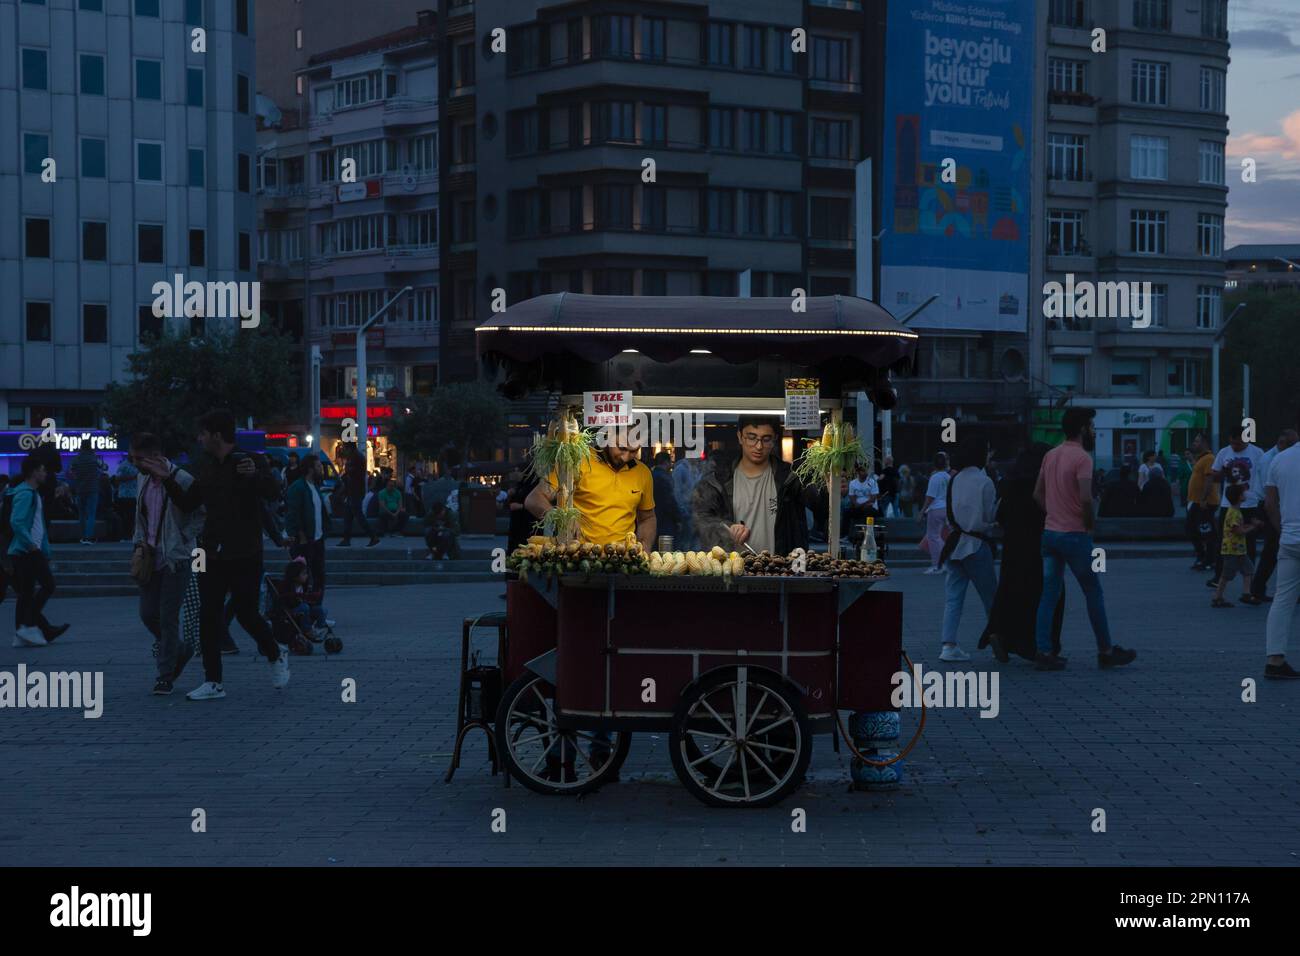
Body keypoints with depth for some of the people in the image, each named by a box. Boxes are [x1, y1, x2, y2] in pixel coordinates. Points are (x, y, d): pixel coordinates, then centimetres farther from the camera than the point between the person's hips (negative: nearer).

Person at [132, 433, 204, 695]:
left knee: (168, 618, -3)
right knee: (147, 614, 7)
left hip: (176, 558, -7)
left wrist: (180, 542, -15)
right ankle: (181, 650, 32)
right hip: (150, 556, 7)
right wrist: (139, 540, 6)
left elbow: (201, 516, -11)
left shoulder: (183, 481, -15)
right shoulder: (142, 479, 7)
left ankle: (165, 676, 7)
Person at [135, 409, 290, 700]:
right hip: (212, 554, 6)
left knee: (247, 614, 0)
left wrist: (256, 475, -41)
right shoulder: (207, 467, 11)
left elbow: (271, 492, -22)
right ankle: (213, 683, 7)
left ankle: (276, 658, 27)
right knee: (209, 617, 2)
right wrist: (168, 479, 6)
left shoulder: (251, 461, -8)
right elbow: (188, 504, 17)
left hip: (244, 555, -6)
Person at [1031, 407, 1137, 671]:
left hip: (1050, 532, 7)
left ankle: (1043, 652, 1)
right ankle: (1106, 652, 14)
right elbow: (1086, 498, -23)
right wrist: (1089, 525, -8)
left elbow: (1038, 494, 15)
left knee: (1049, 595, 6)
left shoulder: (1050, 456, 10)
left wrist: (1054, 515, 14)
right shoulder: (1082, 458, -14)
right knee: (1093, 594, 6)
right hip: (1075, 535, -7)